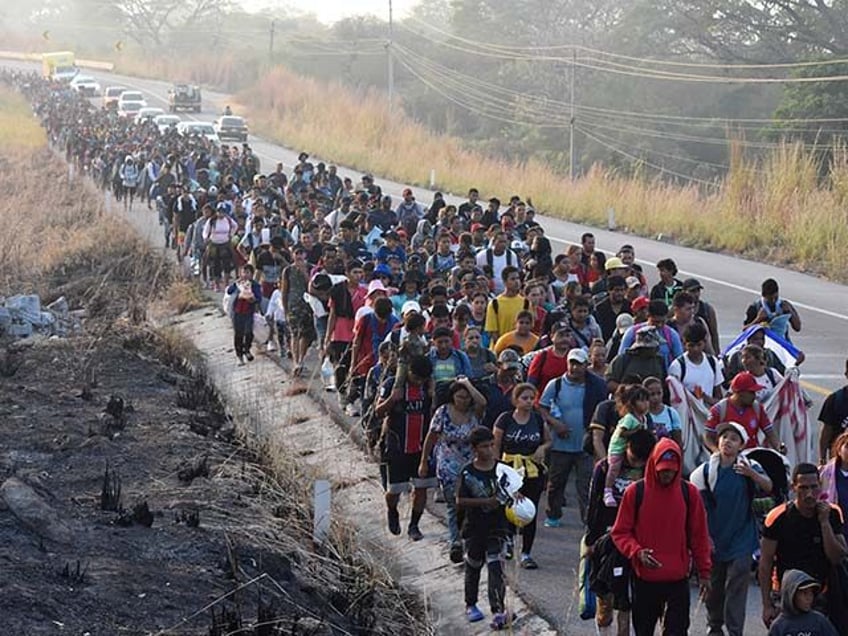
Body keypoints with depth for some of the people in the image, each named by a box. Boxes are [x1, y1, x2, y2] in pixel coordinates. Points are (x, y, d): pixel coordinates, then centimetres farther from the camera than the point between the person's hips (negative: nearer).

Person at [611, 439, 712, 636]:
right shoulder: (635, 492, -3)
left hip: (678, 579, 0)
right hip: (644, 578, 0)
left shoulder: (689, 492, 0)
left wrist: (704, 572, 5)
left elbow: (699, 536, 6)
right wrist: (637, 552, -18)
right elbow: (620, 532, 0)